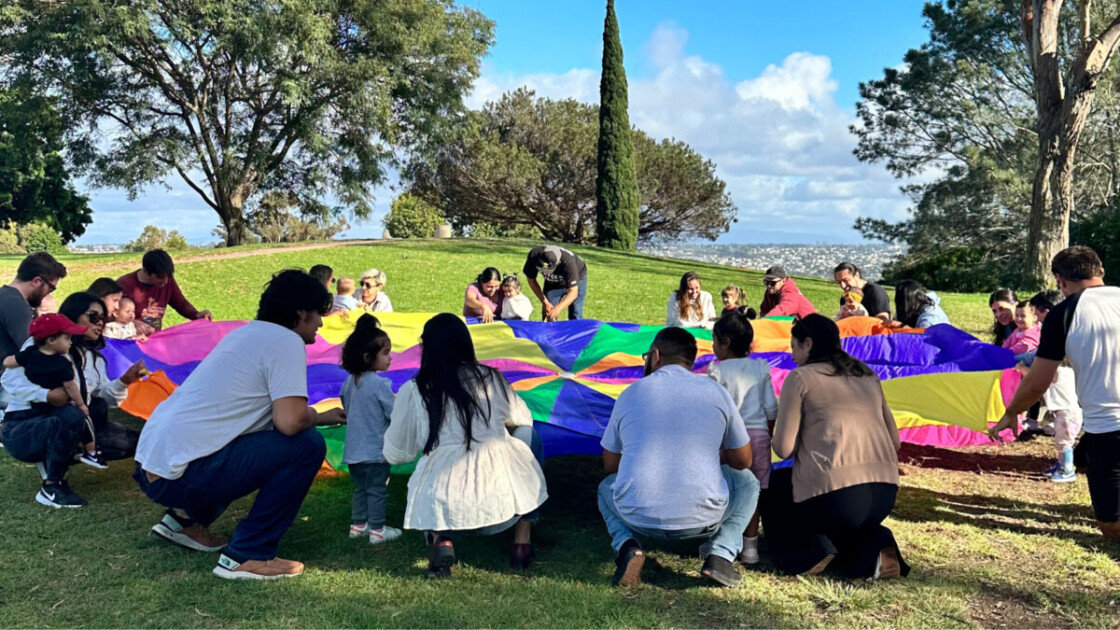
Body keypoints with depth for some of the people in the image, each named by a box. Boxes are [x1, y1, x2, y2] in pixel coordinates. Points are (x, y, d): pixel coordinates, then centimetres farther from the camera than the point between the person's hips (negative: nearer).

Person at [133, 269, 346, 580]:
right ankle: (247, 556, -4)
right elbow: (290, 422, -19)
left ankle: (186, 520, 25)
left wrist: (318, 416, 24)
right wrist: (317, 417, 2)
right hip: (181, 474, -9)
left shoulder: (248, 332, 17)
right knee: (307, 446, -8)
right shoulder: (286, 341, -9)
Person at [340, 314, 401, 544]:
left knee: (361, 488, 18)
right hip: (375, 449, -7)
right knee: (377, 490, 3)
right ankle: (377, 530, 9)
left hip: (354, 448, 7)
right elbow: (394, 413, -15)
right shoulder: (380, 384, -19)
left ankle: (358, 525, 25)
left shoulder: (350, 381, 4)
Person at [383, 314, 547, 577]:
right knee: (528, 435, 29)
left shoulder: (412, 391, 4)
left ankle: (442, 539, 5)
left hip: (442, 503, 1)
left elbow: (395, 454, 13)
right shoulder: (490, 378, 7)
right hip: (503, 500, 0)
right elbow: (523, 419, 23)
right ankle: (522, 543, 24)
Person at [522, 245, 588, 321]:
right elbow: (531, 280, -17)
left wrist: (558, 308, -56)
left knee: (575, 317, -10)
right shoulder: (534, 255, -33)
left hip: (576, 279, -3)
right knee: (548, 318, -5)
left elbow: (573, 292, -41)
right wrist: (545, 302, -22)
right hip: (552, 283, 3)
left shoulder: (568, 262, -43)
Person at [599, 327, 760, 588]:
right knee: (747, 482, 28)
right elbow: (743, 461, 12)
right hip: (700, 520, 0)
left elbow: (610, 465, 14)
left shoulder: (630, 393, 5)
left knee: (606, 487, 34)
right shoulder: (716, 392, 3)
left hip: (638, 518, 1)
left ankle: (626, 545, 5)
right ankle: (721, 554, 6)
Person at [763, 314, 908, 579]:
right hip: (885, 495, 6)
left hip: (835, 496, -6)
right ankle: (869, 546, 6)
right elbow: (894, 441, 21)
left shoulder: (800, 377, 0)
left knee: (775, 485, 24)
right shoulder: (868, 376, 19)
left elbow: (783, 448, -4)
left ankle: (810, 551, 3)